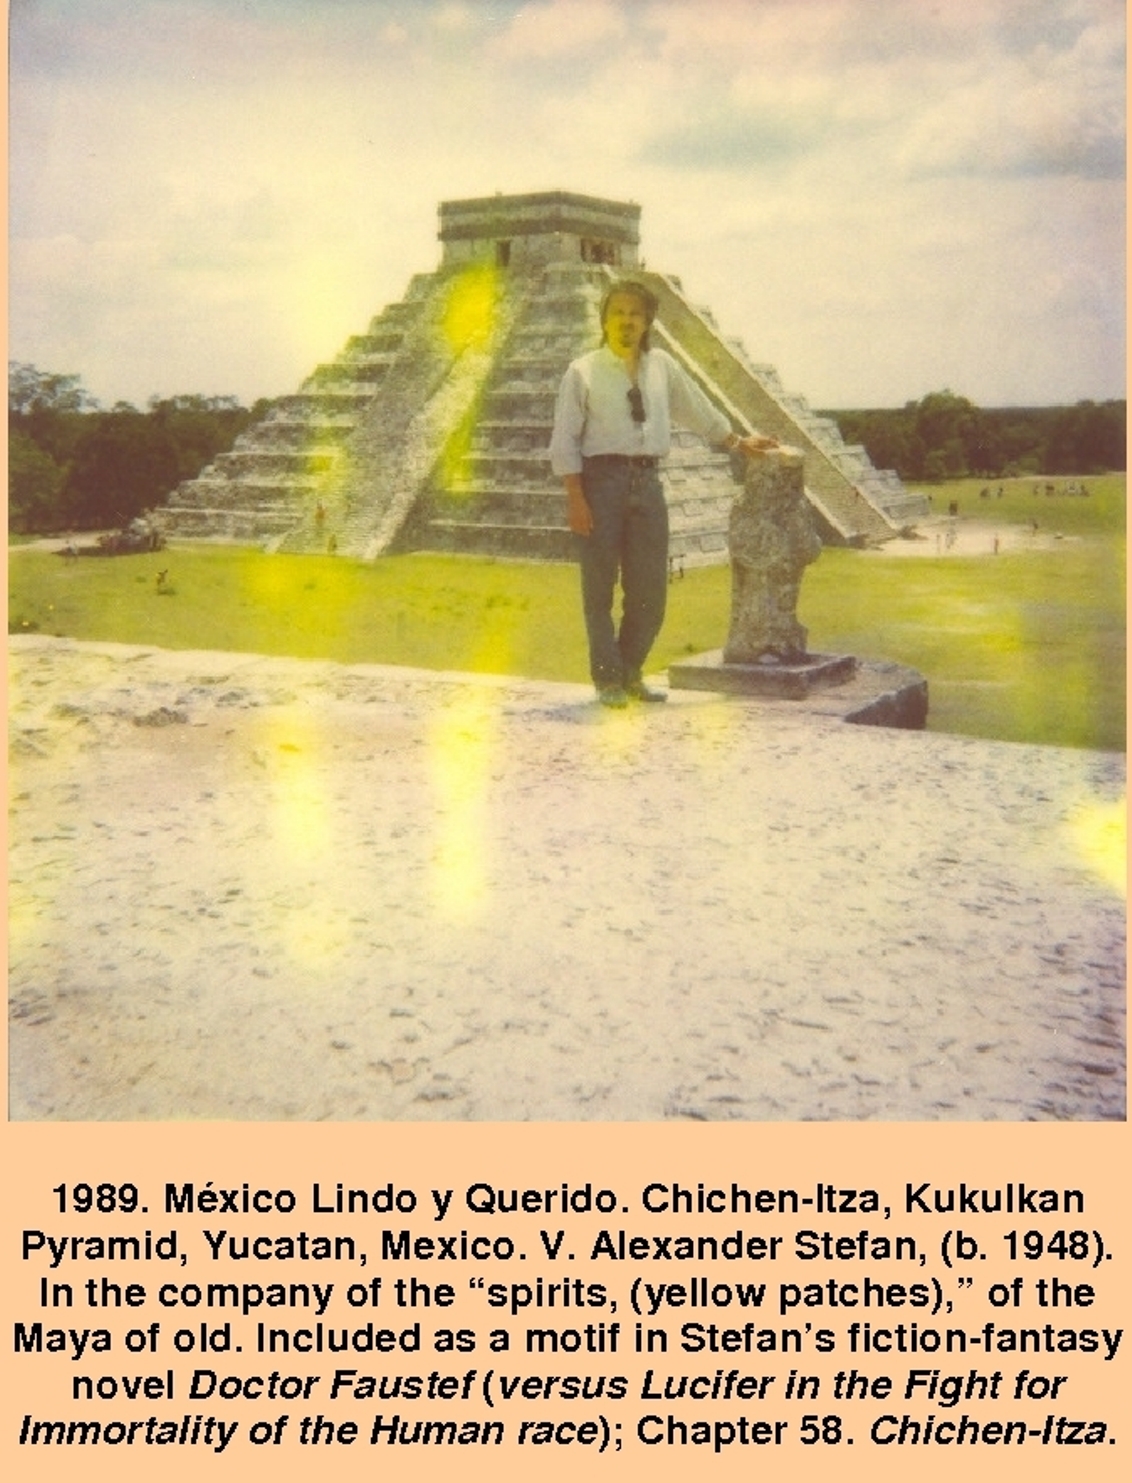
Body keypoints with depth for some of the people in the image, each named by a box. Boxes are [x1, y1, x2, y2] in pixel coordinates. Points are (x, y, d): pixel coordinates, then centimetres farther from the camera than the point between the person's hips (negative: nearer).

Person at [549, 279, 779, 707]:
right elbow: (565, 441, -4)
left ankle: (631, 674, 22)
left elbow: (698, 410, 26)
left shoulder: (661, 366, 13)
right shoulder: (583, 372, 0)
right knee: (600, 588, 1)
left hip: (647, 481, 4)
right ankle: (608, 679, 12)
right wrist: (576, 499, -12)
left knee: (650, 590, 6)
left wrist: (737, 442, 34)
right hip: (602, 478, -4)